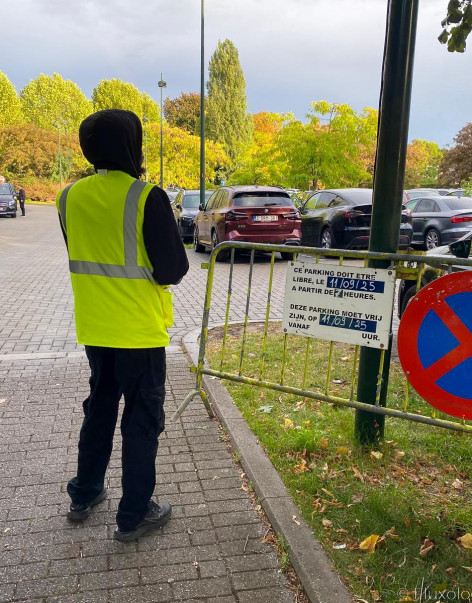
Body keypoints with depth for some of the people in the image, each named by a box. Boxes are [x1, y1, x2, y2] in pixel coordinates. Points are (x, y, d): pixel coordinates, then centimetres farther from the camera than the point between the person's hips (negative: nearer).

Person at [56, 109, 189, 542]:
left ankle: (84, 495, 36)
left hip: (94, 328, 6)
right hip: (139, 331, -6)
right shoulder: (147, 197, -18)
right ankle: (134, 516, 20)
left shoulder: (70, 197, 1)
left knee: (100, 409, 23)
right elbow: (173, 270, -16)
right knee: (142, 420, 8)